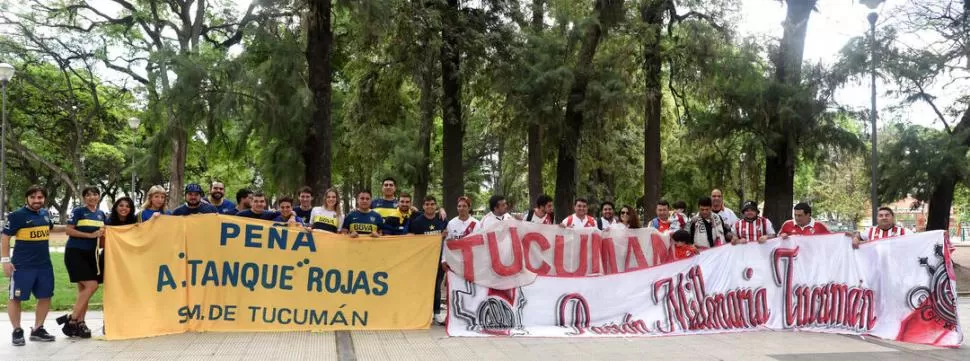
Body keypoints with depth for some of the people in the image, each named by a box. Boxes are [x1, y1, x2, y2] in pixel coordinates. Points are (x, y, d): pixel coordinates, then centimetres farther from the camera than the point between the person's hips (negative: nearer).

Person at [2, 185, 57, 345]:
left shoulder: (45, 214, 8)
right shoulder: (16, 215, -10)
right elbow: (5, 238, -10)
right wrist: (5, 260, -14)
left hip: (45, 265, 6)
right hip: (22, 266, -6)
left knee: (45, 297, 10)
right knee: (16, 298, 2)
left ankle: (37, 330, 23)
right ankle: (17, 332, 14)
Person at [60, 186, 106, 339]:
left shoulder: (101, 214, 14)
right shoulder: (78, 211, -4)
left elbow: (103, 232, 23)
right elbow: (69, 231, -11)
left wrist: (103, 233, -1)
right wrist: (91, 235, -17)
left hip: (91, 253, 7)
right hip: (75, 252, -7)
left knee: (83, 289, 7)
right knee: (91, 285, -16)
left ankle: (80, 323, 11)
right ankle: (72, 319, -7)